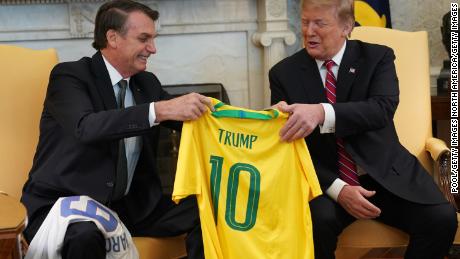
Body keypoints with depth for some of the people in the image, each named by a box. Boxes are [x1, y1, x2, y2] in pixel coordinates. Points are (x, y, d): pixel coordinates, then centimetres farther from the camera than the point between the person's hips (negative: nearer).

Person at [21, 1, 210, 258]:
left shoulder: (148, 83, 11)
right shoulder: (70, 75, -9)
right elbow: (86, 127, -28)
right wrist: (160, 110, -36)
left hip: (130, 205, 6)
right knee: (85, 235, -39)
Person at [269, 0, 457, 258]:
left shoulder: (378, 57, 0)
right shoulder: (284, 73, 2)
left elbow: (383, 108, -20)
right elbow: (288, 144, -1)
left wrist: (322, 113, -39)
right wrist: (337, 189, -16)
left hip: (386, 174, 1)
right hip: (325, 180, -1)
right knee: (319, 220, -34)